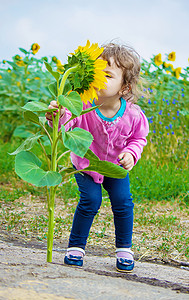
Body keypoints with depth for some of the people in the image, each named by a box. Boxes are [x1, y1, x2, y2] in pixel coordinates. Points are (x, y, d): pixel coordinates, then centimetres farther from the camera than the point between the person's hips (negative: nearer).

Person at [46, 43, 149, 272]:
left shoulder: (133, 115, -24)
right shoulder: (84, 105, -32)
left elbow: (139, 138, -4)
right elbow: (65, 126, -45)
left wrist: (131, 154, -23)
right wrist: (58, 117, -68)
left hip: (115, 167, 2)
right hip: (85, 163, -2)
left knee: (122, 202, -6)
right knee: (90, 200, -14)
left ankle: (124, 250, 16)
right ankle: (76, 247, 7)